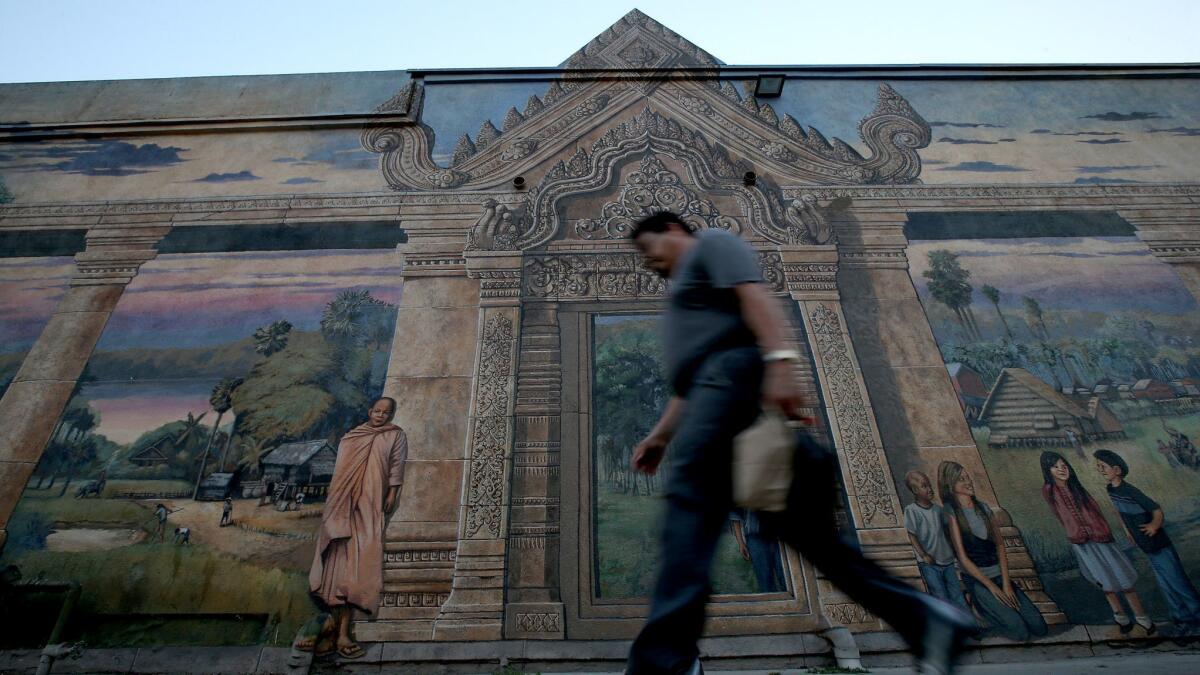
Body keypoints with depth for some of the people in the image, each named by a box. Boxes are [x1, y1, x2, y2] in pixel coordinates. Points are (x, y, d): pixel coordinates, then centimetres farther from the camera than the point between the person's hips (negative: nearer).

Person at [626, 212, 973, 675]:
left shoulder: (711, 243, 12)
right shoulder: (684, 288, 36)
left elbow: (755, 296, -9)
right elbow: (690, 384, 30)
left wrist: (779, 361, -24)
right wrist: (660, 435, 23)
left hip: (733, 372, -9)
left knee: (688, 501, -16)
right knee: (798, 525, 4)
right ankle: (922, 618, 6)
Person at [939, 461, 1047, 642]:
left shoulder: (983, 507, 5)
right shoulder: (951, 512, -14)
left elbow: (1000, 545, 3)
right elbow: (962, 557, -13)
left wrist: (1006, 583, -7)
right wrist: (992, 587, -11)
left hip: (999, 574, 6)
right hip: (976, 579, -6)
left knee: (1039, 628, -1)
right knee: (1021, 632, -13)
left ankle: (995, 606, 19)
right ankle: (980, 605, 11)